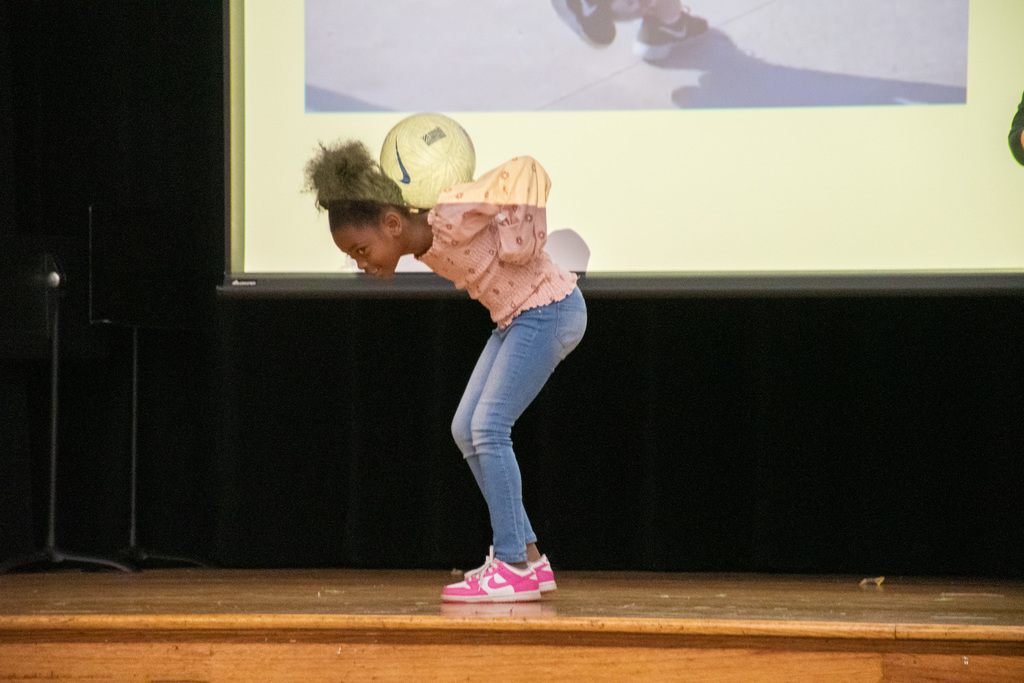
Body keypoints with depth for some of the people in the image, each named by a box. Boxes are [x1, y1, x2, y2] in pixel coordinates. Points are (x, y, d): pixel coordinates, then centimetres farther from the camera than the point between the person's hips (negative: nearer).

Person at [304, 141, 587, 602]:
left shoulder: (451, 217, -26)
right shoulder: (421, 246, 1)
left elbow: (525, 169, -27)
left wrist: (520, 242, -23)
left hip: (549, 309, -10)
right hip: (516, 317, 10)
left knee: (488, 428, -15)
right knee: (466, 430, 6)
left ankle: (512, 567, -12)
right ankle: (528, 558, 10)